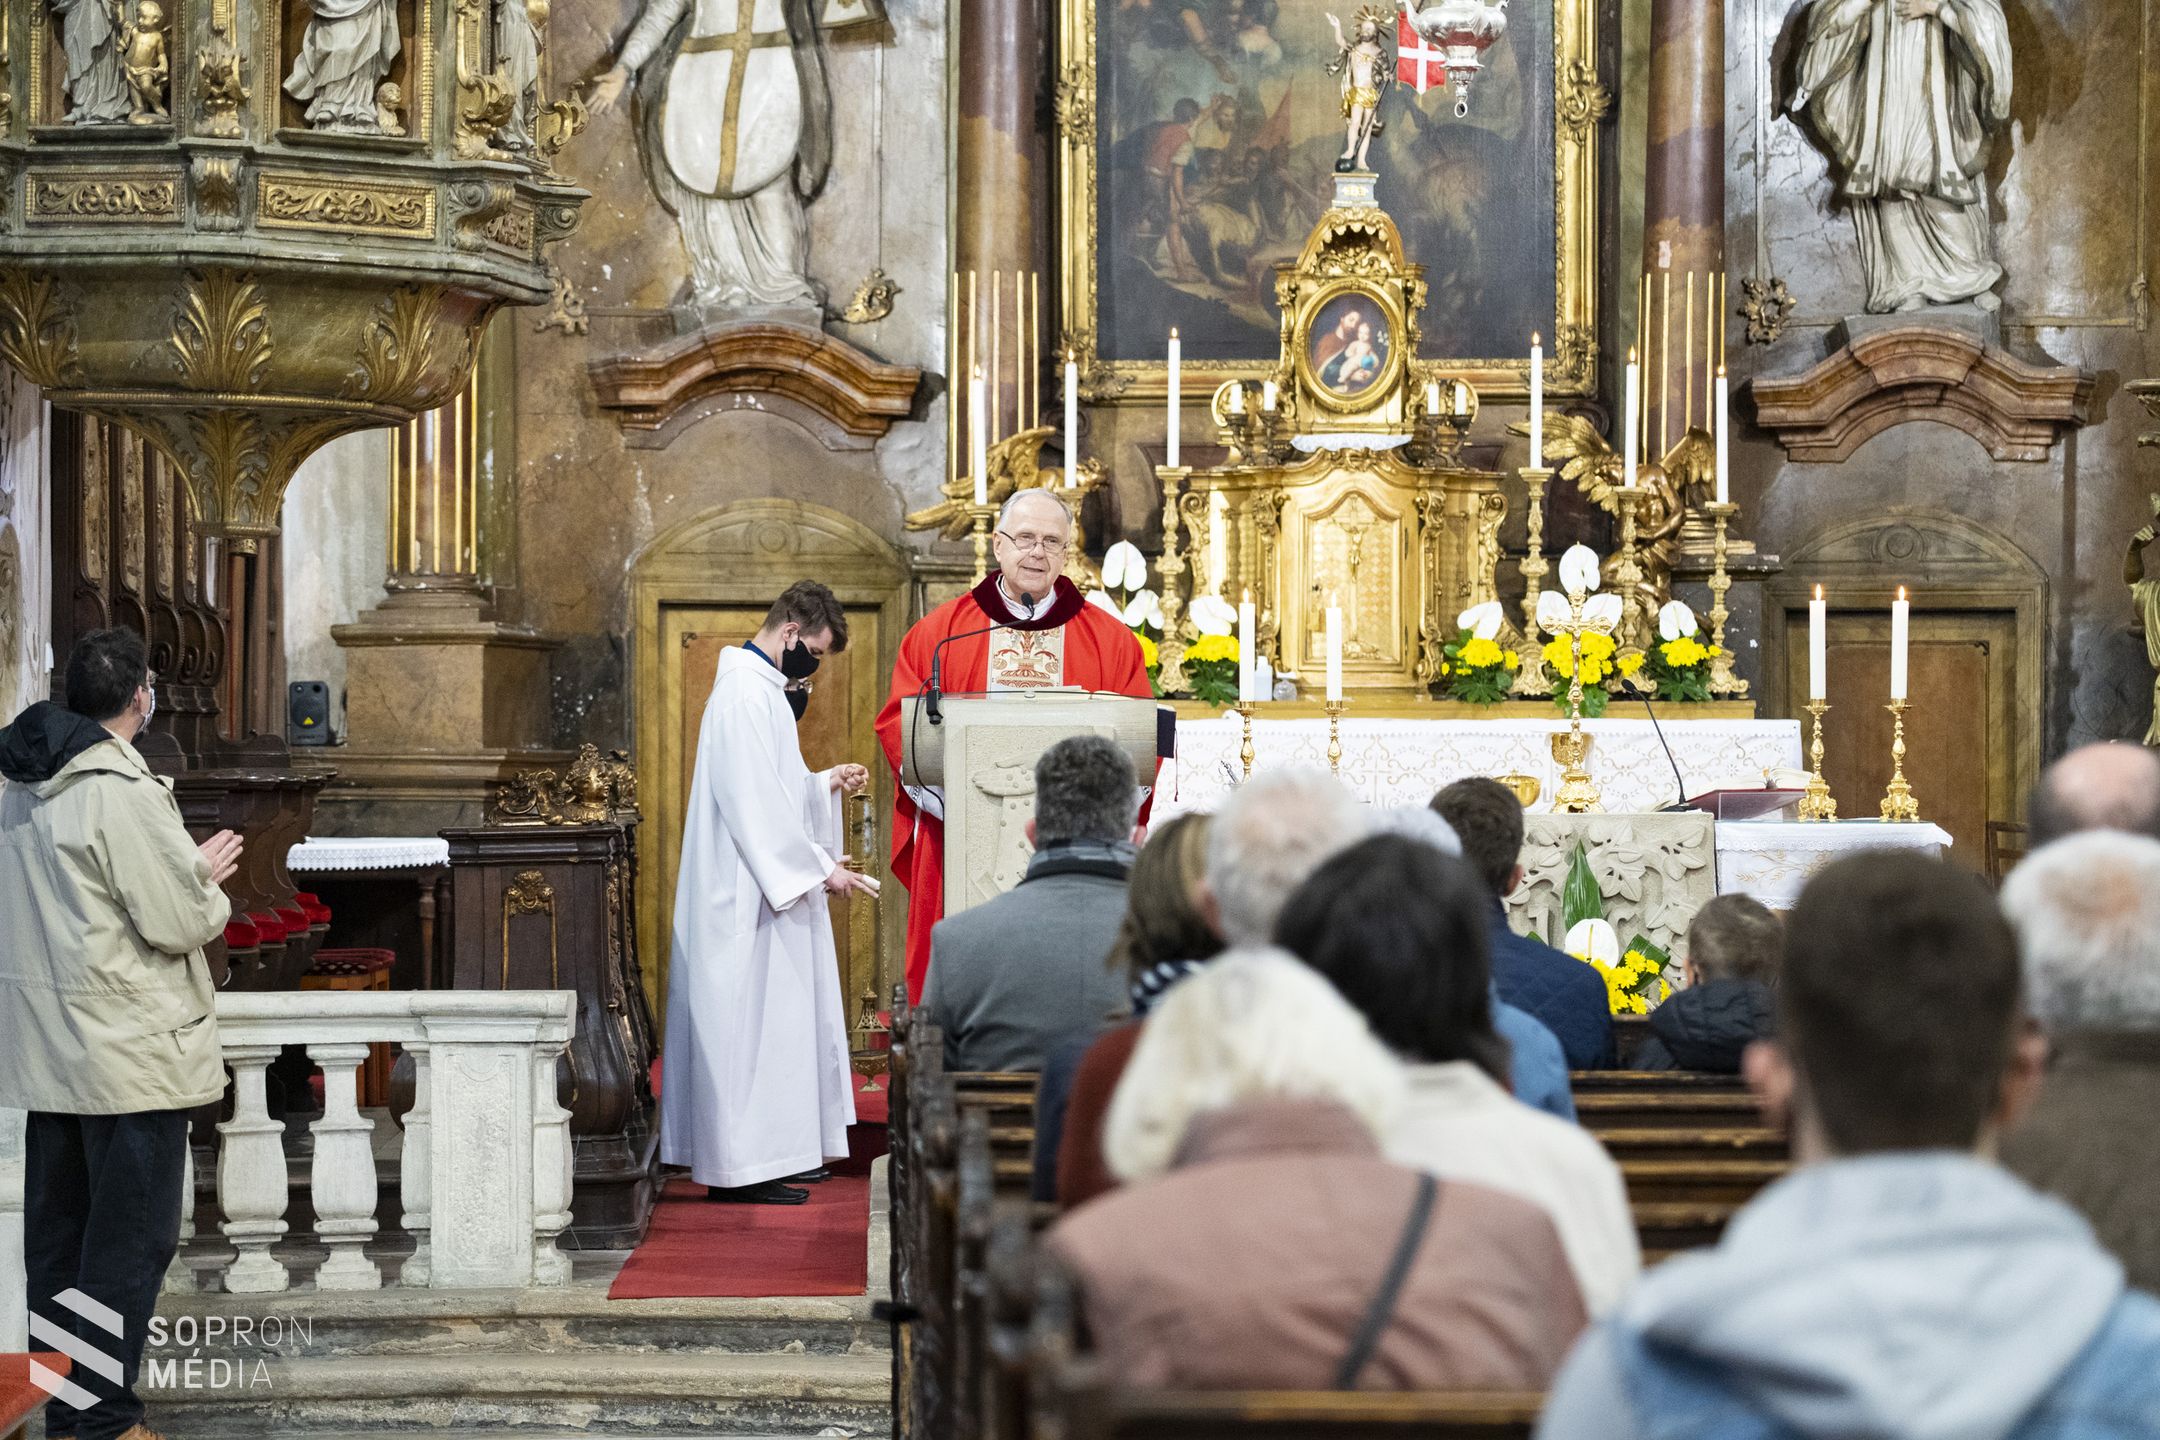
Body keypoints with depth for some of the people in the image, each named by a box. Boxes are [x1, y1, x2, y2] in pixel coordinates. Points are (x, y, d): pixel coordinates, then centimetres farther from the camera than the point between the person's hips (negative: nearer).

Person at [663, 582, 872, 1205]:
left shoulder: (760, 686, 17)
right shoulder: (746, 691, -16)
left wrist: (828, 783, 10)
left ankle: (773, 1152, 18)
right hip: (748, 893, -11)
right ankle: (740, 1165, -5)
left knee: (770, 1023, 13)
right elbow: (754, 800, -22)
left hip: (764, 888, 11)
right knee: (752, 1019, -8)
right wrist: (818, 870, -18)